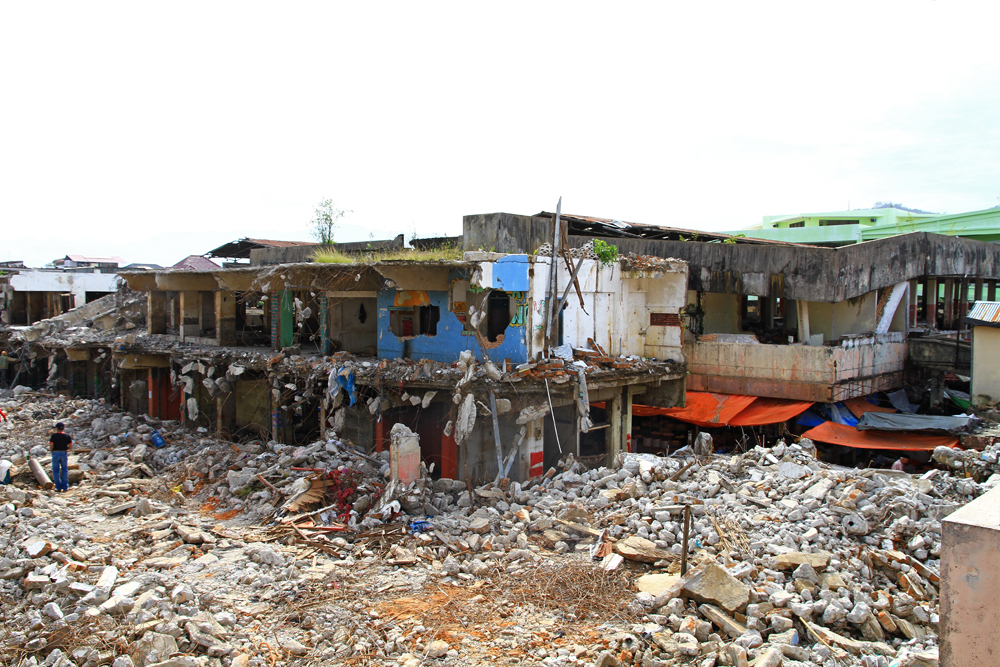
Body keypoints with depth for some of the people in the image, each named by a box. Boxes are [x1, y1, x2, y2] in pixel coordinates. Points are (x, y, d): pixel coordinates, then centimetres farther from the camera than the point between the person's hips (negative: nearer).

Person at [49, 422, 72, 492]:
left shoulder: (54, 436, -7)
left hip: (55, 453, -2)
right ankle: (65, 487, 10)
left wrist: (52, 451, 3)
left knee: (56, 471, 6)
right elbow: (70, 445, -3)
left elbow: (51, 445, -14)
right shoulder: (67, 436, 0)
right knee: (65, 470, 10)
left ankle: (58, 487, 5)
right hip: (64, 453, 2)